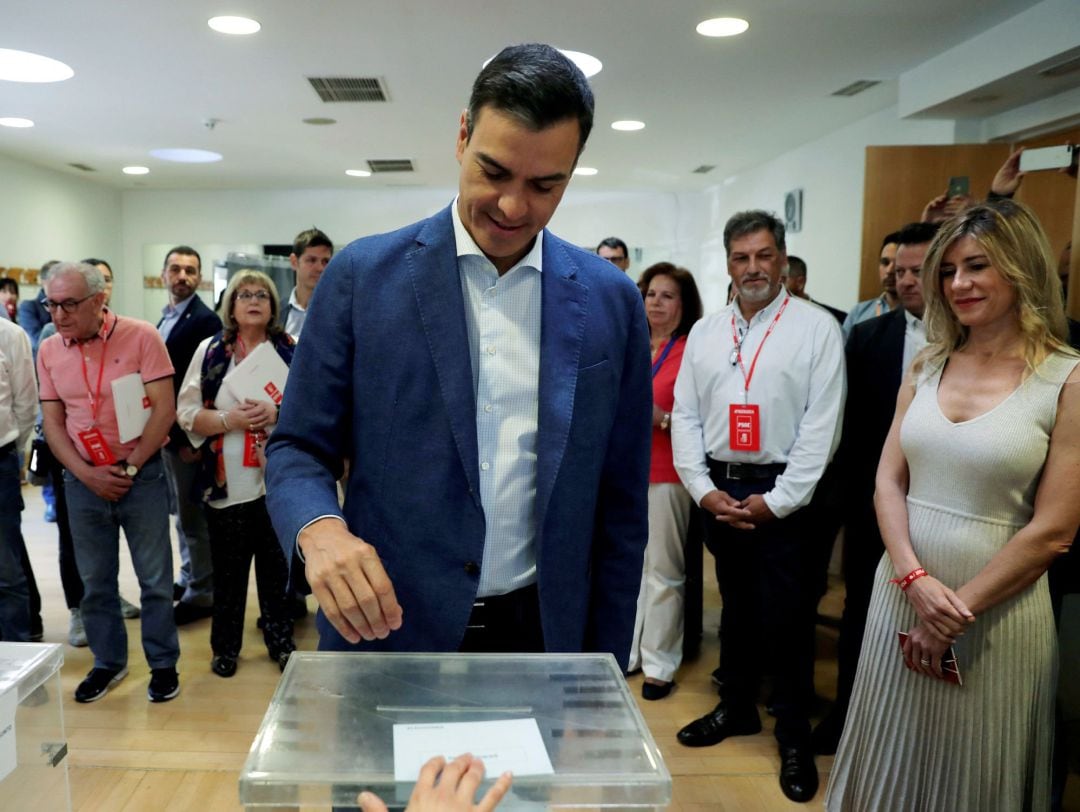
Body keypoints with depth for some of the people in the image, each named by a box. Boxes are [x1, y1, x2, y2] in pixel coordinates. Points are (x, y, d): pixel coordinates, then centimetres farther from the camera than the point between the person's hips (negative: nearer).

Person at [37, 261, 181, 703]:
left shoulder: (141, 336, -10)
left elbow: (164, 410, -12)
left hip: (141, 473, -4)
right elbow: (52, 423, 5)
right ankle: (108, 661, 30)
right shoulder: (49, 350, 2)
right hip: (82, 480, 4)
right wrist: (87, 475, -7)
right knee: (95, 580, 13)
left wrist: (128, 469, -11)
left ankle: (163, 663, 19)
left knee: (155, 577, 4)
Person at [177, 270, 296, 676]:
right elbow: (186, 411, -1)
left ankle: (281, 641, 26)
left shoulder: (290, 349, 4)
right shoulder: (210, 350, 4)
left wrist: (279, 413, -18)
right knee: (228, 570, 9)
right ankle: (225, 647, 25)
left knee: (278, 567, 11)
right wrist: (229, 419, -17)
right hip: (227, 481, 0)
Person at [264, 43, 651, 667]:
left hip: (542, 636, 2)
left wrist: (605, 671, 3)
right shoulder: (363, 276, -6)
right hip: (383, 627, -1)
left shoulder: (613, 302, -2)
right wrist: (319, 528, -23)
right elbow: (299, 448, -1)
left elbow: (620, 507, 2)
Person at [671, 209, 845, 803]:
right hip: (718, 492, 4)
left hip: (783, 493, -4)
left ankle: (794, 736, 23)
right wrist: (703, 489, -5)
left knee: (787, 618, 4)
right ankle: (737, 707, 37)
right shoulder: (704, 332, 7)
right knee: (736, 606, 19)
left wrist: (777, 501, -13)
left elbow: (822, 424, -10)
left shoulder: (817, 328, -6)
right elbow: (684, 416, 6)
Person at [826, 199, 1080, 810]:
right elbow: (888, 481, 2)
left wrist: (955, 612, -12)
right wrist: (916, 580, -12)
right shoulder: (927, 367, 5)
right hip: (902, 593, 4)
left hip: (997, 611, -4)